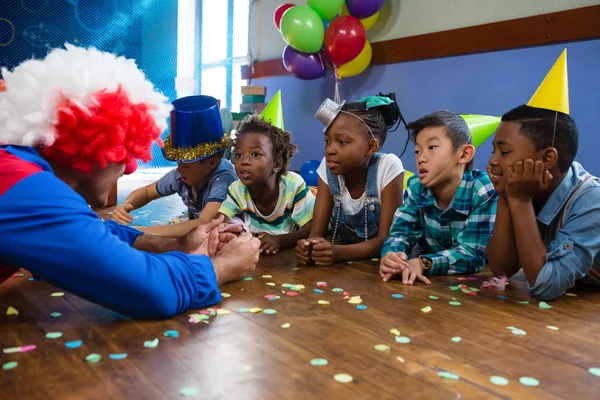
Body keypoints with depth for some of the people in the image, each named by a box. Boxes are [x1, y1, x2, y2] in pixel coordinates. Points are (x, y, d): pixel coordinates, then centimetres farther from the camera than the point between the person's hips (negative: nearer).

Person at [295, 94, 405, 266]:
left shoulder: (388, 167, -20)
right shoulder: (328, 167, -9)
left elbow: (386, 238, -20)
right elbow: (318, 229, -11)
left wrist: (339, 252, -36)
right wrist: (309, 246, -34)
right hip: (343, 257, 2)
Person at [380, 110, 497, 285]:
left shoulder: (484, 190, -21)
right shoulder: (416, 187, -8)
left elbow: (473, 253, -26)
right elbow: (401, 232, -11)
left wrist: (423, 263, -41)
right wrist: (391, 255, -34)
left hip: (474, 279, -3)